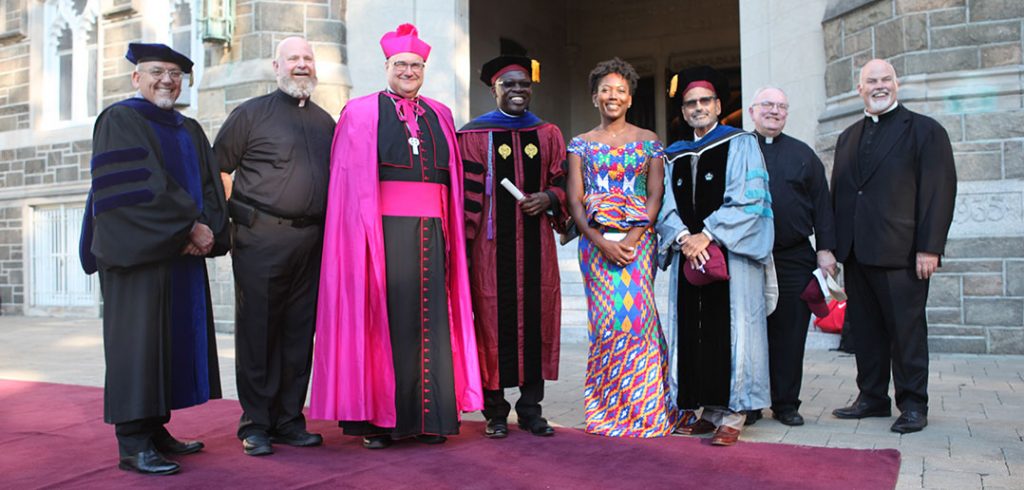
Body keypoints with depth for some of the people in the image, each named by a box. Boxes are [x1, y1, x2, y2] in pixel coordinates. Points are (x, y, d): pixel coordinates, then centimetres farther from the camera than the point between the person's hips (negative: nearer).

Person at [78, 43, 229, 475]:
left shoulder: (189, 130, 19)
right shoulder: (119, 120, -2)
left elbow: (209, 186, 10)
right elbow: (139, 186, -15)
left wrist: (206, 230, -9)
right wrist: (190, 226, -16)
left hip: (184, 252, 7)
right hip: (139, 252, -7)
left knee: (175, 339, 8)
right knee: (138, 338, -7)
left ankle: (155, 430, 17)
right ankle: (133, 444, -2)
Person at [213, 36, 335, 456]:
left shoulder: (326, 122, 16)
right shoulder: (251, 113, 2)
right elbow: (217, 167, 1)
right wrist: (233, 217, -6)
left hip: (311, 242, 5)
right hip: (261, 238, -4)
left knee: (299, 334, 8)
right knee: (257, 331, 0)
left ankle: (288, 420, 19)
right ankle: (255, 425, 10)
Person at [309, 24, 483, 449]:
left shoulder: (440, 116, 17)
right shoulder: (361, 113, 5)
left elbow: (451, 178, 15)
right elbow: (351, 182, -1)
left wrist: (451, 232, 6)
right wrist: (364, 232, -11)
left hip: (430, 232, 4)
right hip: (383, 227, -4)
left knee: (430, 317, 4)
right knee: (384, 317, -3)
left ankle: (429, 415, 11)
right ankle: (378, 417, 6)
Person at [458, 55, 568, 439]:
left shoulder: (548, 134, 12)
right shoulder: (474, 135, 2)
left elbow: (561, 181, 16)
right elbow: (467, 193, -2)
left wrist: (548, 198, -6)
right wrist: (465, 244, -8)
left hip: (536, 244, 3)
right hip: (492, 244, -3)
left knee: (537, 318, 4)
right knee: (493, 320, 0)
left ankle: (530, 407, 16)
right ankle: (495, 411, 12)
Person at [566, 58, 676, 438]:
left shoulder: (648, 142, 10)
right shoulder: (581, 144, 12)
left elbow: (656, 195, 2)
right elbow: (575, 200, 4)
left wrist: (633, 237, -13)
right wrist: (599, 241, -11)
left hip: (638, 239, 0)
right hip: (595, 242, 1)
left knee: (635, 313, -9)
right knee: (607, 317, -4)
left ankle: (640, 405, 4)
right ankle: (608, 407, 8)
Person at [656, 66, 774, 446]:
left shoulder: (741, 145, 4)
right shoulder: (674, 157, 18)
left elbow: (747, 199, -7)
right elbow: (667, 206, 10)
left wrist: (707, 235, -13)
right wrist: (683, 237, -9)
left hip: (730, 254, -4)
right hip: (688, 256, 5)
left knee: (728, 328, -5)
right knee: (692, 329, 3)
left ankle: (731, 413, 2)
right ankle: (706, 408, 12)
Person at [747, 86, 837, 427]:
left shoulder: (803, 154, 12)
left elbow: (821, 205, 9)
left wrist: (825, 249, 2)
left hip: (794, 259, 1)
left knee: (790, 333, 4)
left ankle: (786, 404, 14)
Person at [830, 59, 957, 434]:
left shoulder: (924, 131, 1)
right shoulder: (848, 137, 17)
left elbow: (940, 190, -6)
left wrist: (929, 247, -14)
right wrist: (834, 245, 9)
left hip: (901, 252, -5)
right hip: (856, 252, 5)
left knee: (906, 329, 2)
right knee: (865, 329, 10)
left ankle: (913, 405, 13)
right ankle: (872, 398, 20)